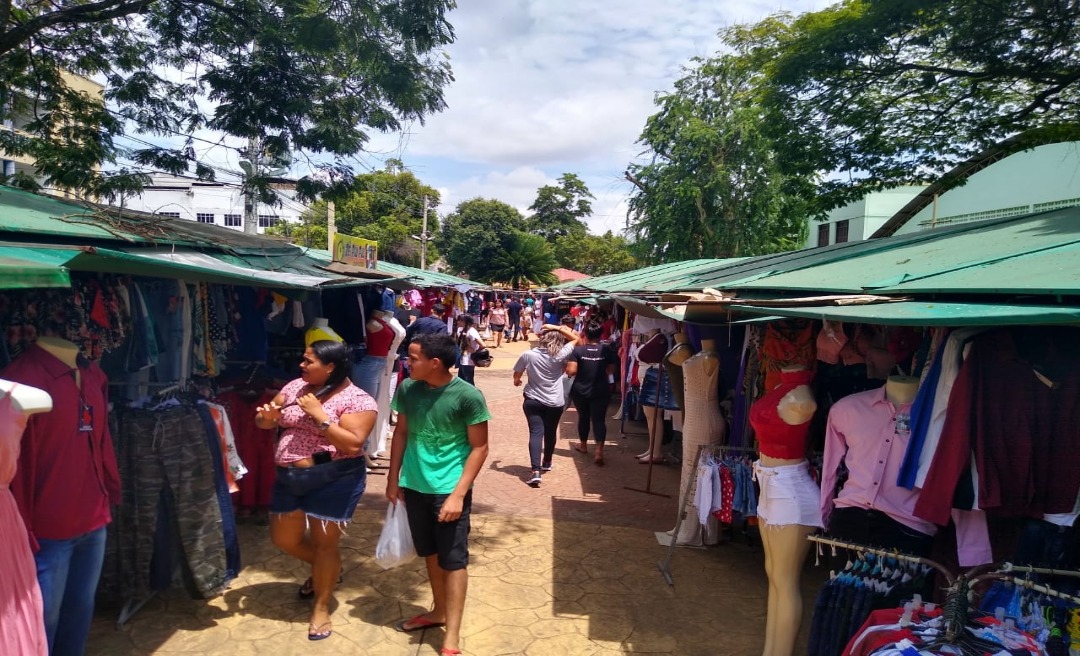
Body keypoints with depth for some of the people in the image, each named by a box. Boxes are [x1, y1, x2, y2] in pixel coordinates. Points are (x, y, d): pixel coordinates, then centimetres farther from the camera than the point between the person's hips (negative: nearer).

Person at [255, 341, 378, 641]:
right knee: (284, 539, 17)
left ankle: (321, 607, 26)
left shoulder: (357, 400, -14)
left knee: (324, 543, 4)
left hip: (334, 481, -7)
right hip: (289, 478, 7)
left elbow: (353, 444, -23)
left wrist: (319, 415, -24)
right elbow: (263, 422, 12)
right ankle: (324, 568, 46)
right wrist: (267, 417, -13)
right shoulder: (294, 387, 5)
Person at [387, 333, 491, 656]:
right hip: (414, 486, 5)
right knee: (431, 554, 20)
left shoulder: (468, 396, -18)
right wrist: (393, 479, 9)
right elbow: (401, 433, 9)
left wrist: (458, 494, -17)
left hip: (449, 490, -5)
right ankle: (439, 611, 41)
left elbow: (479, 447, -12)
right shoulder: (407, 388, -4)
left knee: (453, 560, 4)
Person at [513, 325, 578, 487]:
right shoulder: (559, 356, -12)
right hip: (555, 402, 1)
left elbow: (516, 375, 2)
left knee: (536, 432, -4)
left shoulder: (528, 355, -9)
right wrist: (558, 328, -2)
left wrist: (517, 381, 25)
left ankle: (535, 471, -19)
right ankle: (546, 463, 38)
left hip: (532, 401, 0)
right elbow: (575, 339, 0)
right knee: (550, 432, 19)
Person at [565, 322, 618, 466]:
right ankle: (599, 450, -15)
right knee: (599, 419, 1)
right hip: (601, 391, 0)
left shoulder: (577, 350, -11)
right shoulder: (606, 350, -6)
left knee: (583, 417, 18)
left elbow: (571, 371, -16)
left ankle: (583, 445, 35)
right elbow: (611, 371, 0)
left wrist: (566, 368, 4)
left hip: (580, 391, 0)